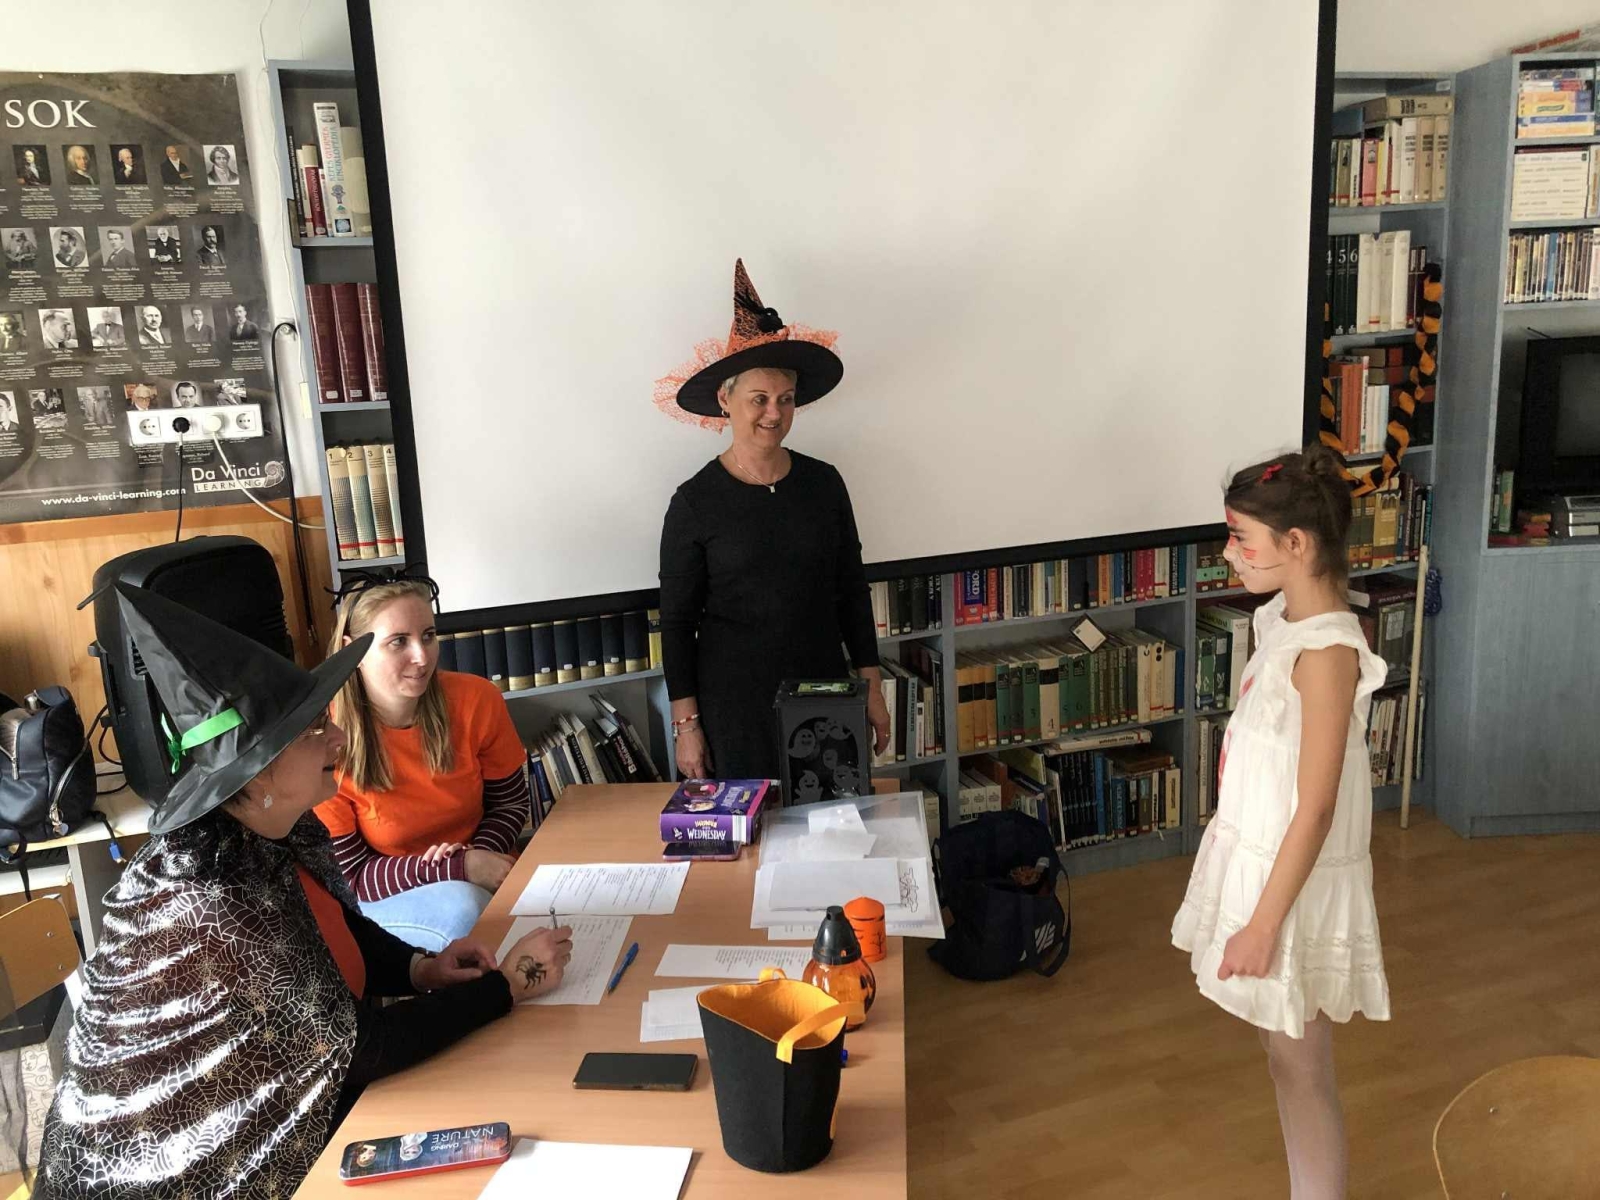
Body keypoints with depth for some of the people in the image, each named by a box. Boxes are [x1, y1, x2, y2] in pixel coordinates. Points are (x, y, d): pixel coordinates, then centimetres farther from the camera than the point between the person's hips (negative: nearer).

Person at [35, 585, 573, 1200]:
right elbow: (359, 1049, -26)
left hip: (282, 1104, 7)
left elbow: (340, 928, 11)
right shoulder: (209, 907, -31)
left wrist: (420, 968, -7)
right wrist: (506, 986, -18)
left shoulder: (287, 833, -8)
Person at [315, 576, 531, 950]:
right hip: (381, 900, -3)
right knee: (463, 909, -32)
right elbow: (347, 876, -13)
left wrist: (479, 855, -17)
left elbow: (511, 801, 4)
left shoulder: (476, 699, -12)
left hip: (485, 877, 3)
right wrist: (461, 869, -24)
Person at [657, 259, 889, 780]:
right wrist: (686, 723, -5)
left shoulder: (823, 483, 2)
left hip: (825, 694, 3)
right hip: (735, 704, -3)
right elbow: (676, 622, -4)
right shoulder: (695, 503, -7)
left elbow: (853, 591, 8)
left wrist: (872, 688, 8)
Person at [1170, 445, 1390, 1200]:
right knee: (1285, 1059, 21)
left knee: (1300, 1067, 9)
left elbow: (1316, 809, -22)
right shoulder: (1278, 619, 3)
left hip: (1296, 882, -9)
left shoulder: (1327, 650, -24)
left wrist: (1264, 925, -18)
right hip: (1255, 858, 9)